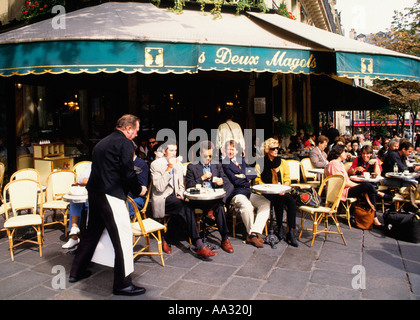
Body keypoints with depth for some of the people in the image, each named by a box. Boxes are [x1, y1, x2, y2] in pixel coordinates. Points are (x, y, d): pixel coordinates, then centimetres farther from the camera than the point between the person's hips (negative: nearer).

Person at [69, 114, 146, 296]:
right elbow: (128, 173, -14)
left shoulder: (103, 142, 19)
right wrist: (138, 190, 2)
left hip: (93, 192, 10)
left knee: (92, 231, 22)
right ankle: (122, 284, 1)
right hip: (110, 194, -10)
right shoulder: (125, 143, -8)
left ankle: (77, 272, 35)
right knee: (123, 235, -4)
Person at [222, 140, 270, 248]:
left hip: (248, 192, 7)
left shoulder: (242, 160, 21)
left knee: (266, 203, -17)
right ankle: (251, 235, -15)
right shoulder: (224, 163, 0)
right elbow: (235, 181, -11)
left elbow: (254, 174, 12)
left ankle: (255, 232, -20)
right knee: (247, 205, -36)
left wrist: (244, 176, -5)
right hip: (235, 193, -7)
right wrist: (248, 179, 0)